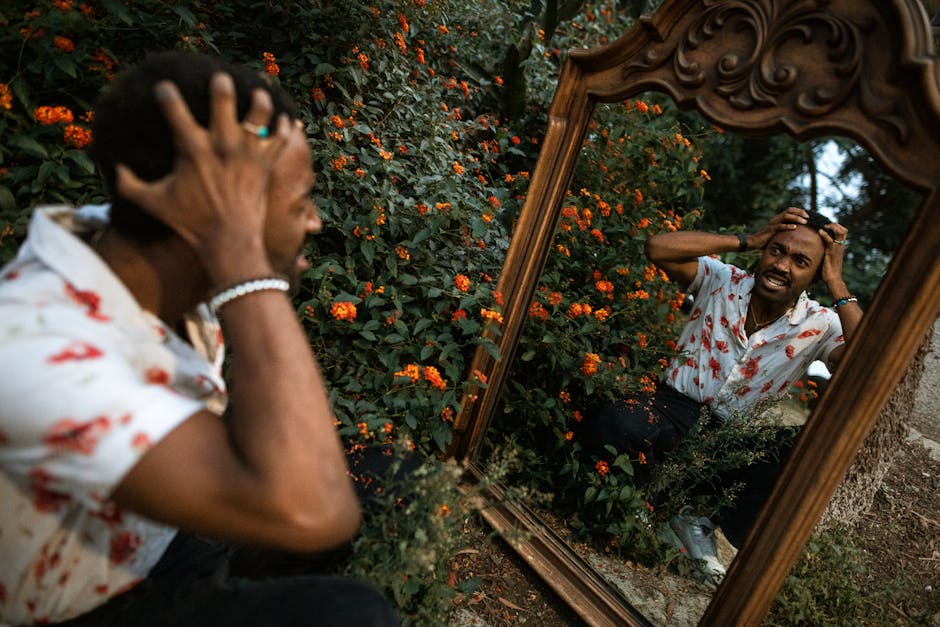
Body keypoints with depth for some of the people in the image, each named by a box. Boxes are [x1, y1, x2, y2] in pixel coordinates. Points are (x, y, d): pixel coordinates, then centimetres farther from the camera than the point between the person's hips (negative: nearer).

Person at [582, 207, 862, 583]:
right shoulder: (721, 280, -3)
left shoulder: (820, 326, -1)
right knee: (610, 424, -34)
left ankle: (699, 522, -9)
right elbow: (658, 247, -18)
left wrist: (836, 283, -16)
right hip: (677, 408, -1)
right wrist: (747, 240, -13)